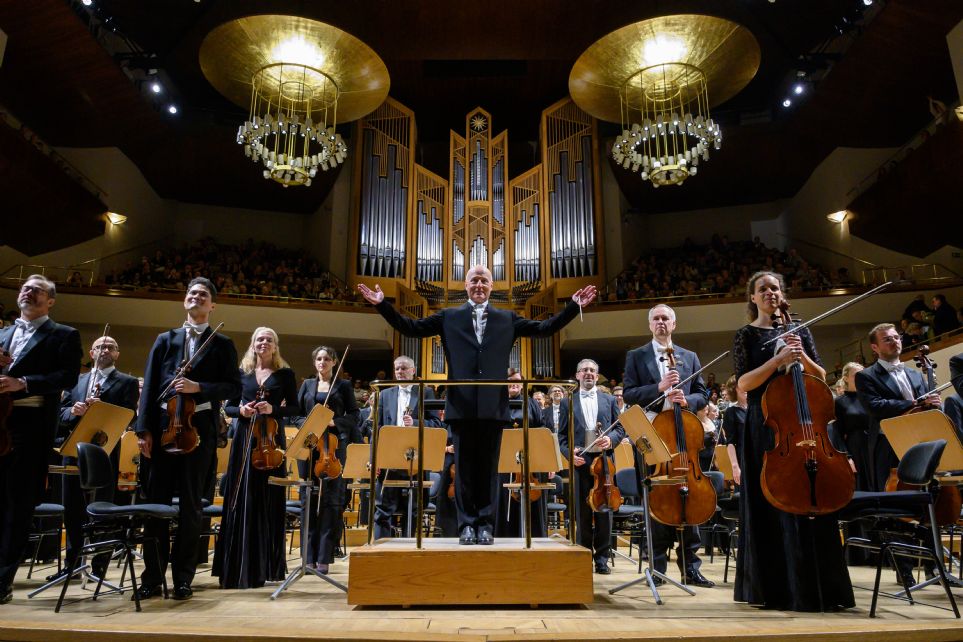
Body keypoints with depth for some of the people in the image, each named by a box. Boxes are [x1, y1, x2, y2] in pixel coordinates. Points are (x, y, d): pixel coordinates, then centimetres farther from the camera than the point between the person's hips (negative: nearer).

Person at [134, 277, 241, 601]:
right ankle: (152, 576, 14)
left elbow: (234, 386, 0)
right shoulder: (165, 340, 14)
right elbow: (149, 386, 7)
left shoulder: (222, 344, 9)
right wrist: (144, 429, -2)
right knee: (156, 501, 4)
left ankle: (183, 578, 12)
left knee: (190, 504, 3)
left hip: (199, 429, -2)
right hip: (164, 427, 2)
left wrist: (198, 387, -15)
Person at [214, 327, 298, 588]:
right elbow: (228, 407, 11)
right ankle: (238, 566, 10)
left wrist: (273, 409, -15)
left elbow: (294, 408, 2)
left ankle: (265, 565, 12)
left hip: (271, 439, -1)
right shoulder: (242, 372, 10)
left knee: (269, 502, 1)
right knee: (242, 501, 1)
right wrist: (241, 410, -10)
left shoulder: (285, 373, 5)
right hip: (244, 439, 1)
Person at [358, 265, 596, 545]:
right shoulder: (449, 317, 13)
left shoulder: (507, 319, 15)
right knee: (464, 467, 5)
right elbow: (410, 328, 10)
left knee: (488, 467, 6)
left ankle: (486, 525, 15)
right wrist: (382, 304, 3)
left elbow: (545, 328, 11)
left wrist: (573, 305, 3)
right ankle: (467, 525, 14)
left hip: (493, 405, 0)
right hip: (461, 405, 0)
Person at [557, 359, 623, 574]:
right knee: (582, 512, 4)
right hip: (580, 461, 0)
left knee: (604, 511, 2)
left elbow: (621, 428, 10)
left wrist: (611, 439, -10)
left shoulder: (609, 400, 13)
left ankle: (602, 557, 13)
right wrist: (570, 453, -9)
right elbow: (562, 435, 7)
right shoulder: (567, 402, 10)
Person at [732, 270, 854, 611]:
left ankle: (819, 587, 12)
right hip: (766, 426, -3)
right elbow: (744, 383, -9)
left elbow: (821, 377, 10)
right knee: (773, 504, -1)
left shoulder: (799, 330, 14)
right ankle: (776, 588, 10)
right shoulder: (747, 335, 3)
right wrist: (778, 359, -19)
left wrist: (802, 356, -8)